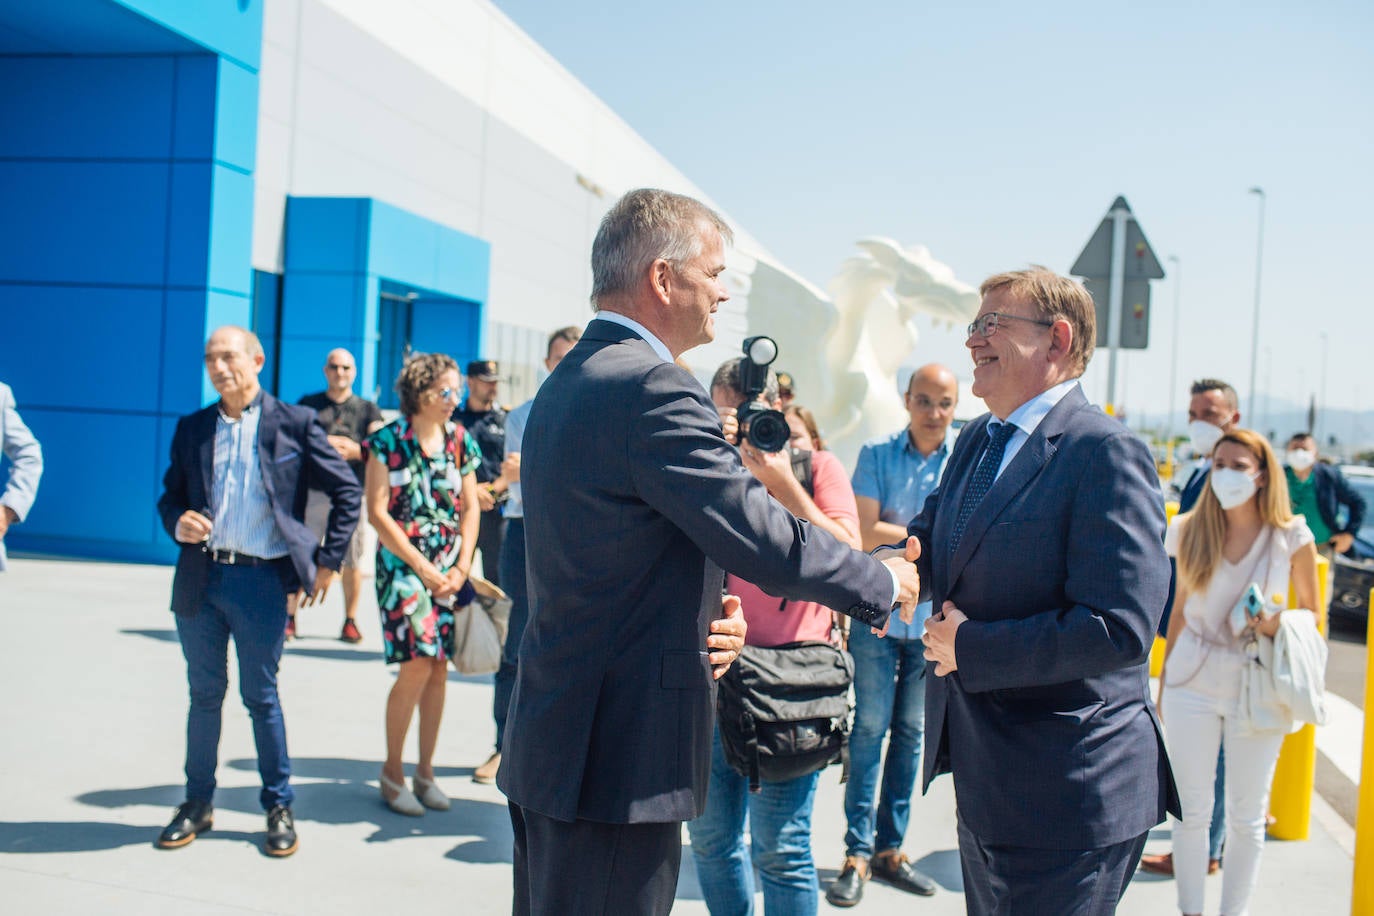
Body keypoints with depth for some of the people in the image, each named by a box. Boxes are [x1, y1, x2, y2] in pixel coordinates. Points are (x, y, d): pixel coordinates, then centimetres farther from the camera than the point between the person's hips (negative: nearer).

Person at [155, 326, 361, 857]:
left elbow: (347, 493, 3)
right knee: (204, 696, 12)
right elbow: (170, 494, 16)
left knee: (261, 698, 5)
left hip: (261, 581, -3)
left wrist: (329, 561, 0)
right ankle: (197, 803, 26)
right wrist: (177, 523, -7)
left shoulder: (294, 424, -1)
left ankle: (279, 808, 18)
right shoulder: (192, 428, 10)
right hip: (200, 580, 3)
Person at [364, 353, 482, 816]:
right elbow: (377, 512, -8)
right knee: (417, 666, -12)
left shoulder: (459, 440, 7)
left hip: (450, 569, 4)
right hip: (403, 565, -4)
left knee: (439, 669, 4)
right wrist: (423, 569, -11)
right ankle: (392, 770, 6)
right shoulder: (388, 441, -5)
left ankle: (425, 771, 17)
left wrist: (462, 567, -4)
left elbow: (470, 507, 8)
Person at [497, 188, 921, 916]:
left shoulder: (566, 382, 13)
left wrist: (706, 613, 3)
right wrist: (884, 583, -3)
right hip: (620, 760, -10)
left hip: (546, 743, 10)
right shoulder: (655, 389, -19)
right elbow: (765, 540, -19)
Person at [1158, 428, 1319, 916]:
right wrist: (1164, 680, 11)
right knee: (1191, 809, 9)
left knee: (1246, 817, 10)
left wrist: (1276, 627, -17)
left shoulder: (1292, 538, -7)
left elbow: (1311, 616, 4)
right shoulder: (1192, 531, -2)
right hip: (1192, 682, 2)